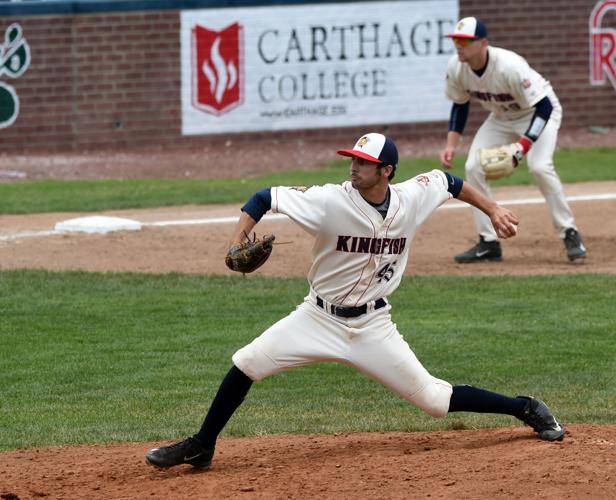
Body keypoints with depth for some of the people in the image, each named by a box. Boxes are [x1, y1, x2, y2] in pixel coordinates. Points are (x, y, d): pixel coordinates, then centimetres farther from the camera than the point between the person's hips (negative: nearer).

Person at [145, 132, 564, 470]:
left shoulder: (413, 197, -10)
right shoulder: (331, 201, -20)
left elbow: (448, 181, 11)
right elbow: (265, 198, -19)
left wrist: (492, 210, 12)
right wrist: (238, 240, -33)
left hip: (372, 328, 0)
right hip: (319, 319, 0)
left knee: (432, 397, -1)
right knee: (247, 363, -12)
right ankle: (202, 447, 3)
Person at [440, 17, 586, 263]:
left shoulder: (509, 67, -37)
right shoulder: (456, 67, -18)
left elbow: (544, 106, -33)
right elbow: (460, 105, 2)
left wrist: (521, 147, -41)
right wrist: (451, 145, -9)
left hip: (539, 111, -7)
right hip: (501, 117, 7)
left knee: (539, 166, -28)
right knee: (473, 168, -7)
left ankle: (569, 234, -13)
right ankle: (489, 243, 1)